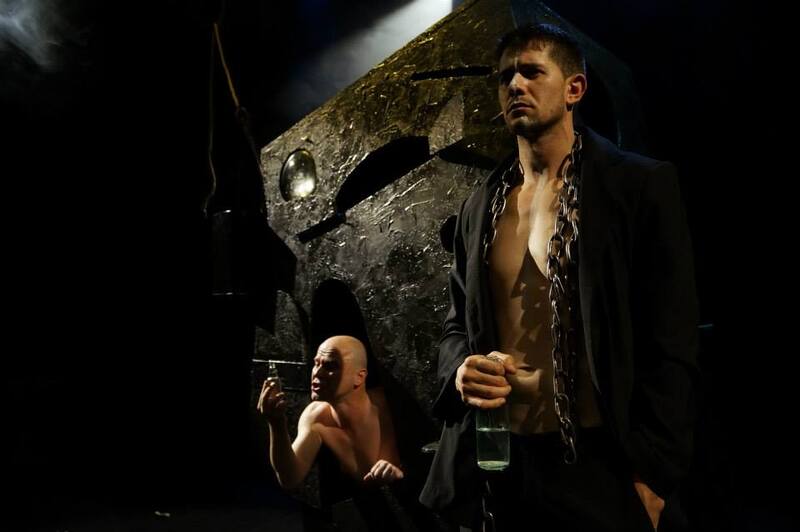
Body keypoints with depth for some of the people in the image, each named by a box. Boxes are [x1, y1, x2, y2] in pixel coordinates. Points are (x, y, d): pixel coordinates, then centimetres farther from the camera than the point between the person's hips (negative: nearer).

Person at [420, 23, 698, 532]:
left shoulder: (642, 185, -5)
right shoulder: (481, 206, 10)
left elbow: (672, 342, -8)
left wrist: (652, 477, -12)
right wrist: (460, 370, -6)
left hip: (598, 466, -4)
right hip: (491, 459, 5)